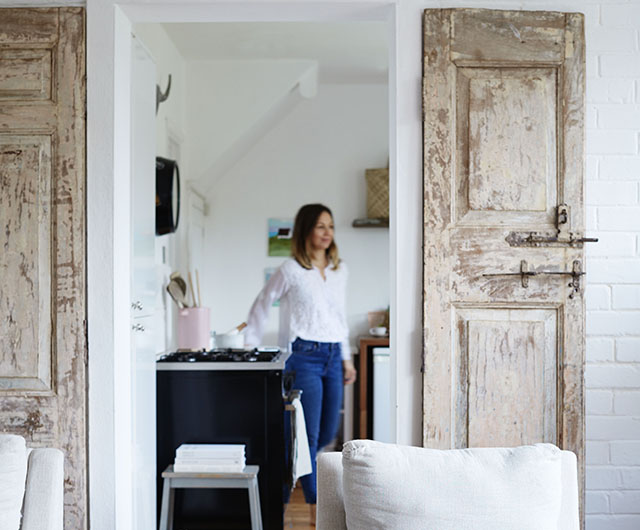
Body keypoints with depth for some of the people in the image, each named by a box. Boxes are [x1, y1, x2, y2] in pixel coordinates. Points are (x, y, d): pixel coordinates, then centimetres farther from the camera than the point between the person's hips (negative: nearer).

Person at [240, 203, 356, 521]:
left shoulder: (339, 270, 13)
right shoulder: (291, 270, -5)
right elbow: (262, 305, 4)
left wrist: (346, 358, 18)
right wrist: (250, 348, 4)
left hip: (332, 356, 6)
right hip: (303, 355, -6)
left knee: (327, 434, 10)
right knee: (309, 433, -4)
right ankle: (315, 505, 6)